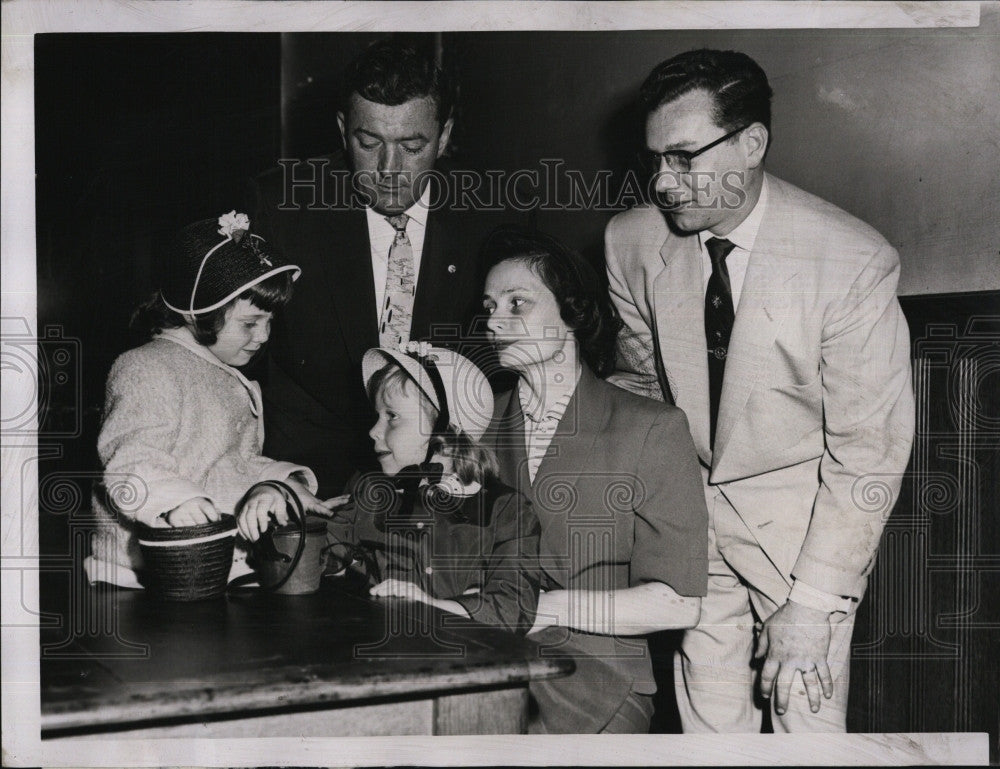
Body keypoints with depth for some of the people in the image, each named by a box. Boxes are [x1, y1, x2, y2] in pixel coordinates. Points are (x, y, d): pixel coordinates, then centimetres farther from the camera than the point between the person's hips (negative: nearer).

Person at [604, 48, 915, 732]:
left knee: (806, 717, -2)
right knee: (708, 720, 9)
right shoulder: (631, 240, -8)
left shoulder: (854, 262, -22)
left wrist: (811, 606, -20)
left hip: (802, 515, -3)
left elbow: (867, 456, -18)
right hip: (686, 513, 4)